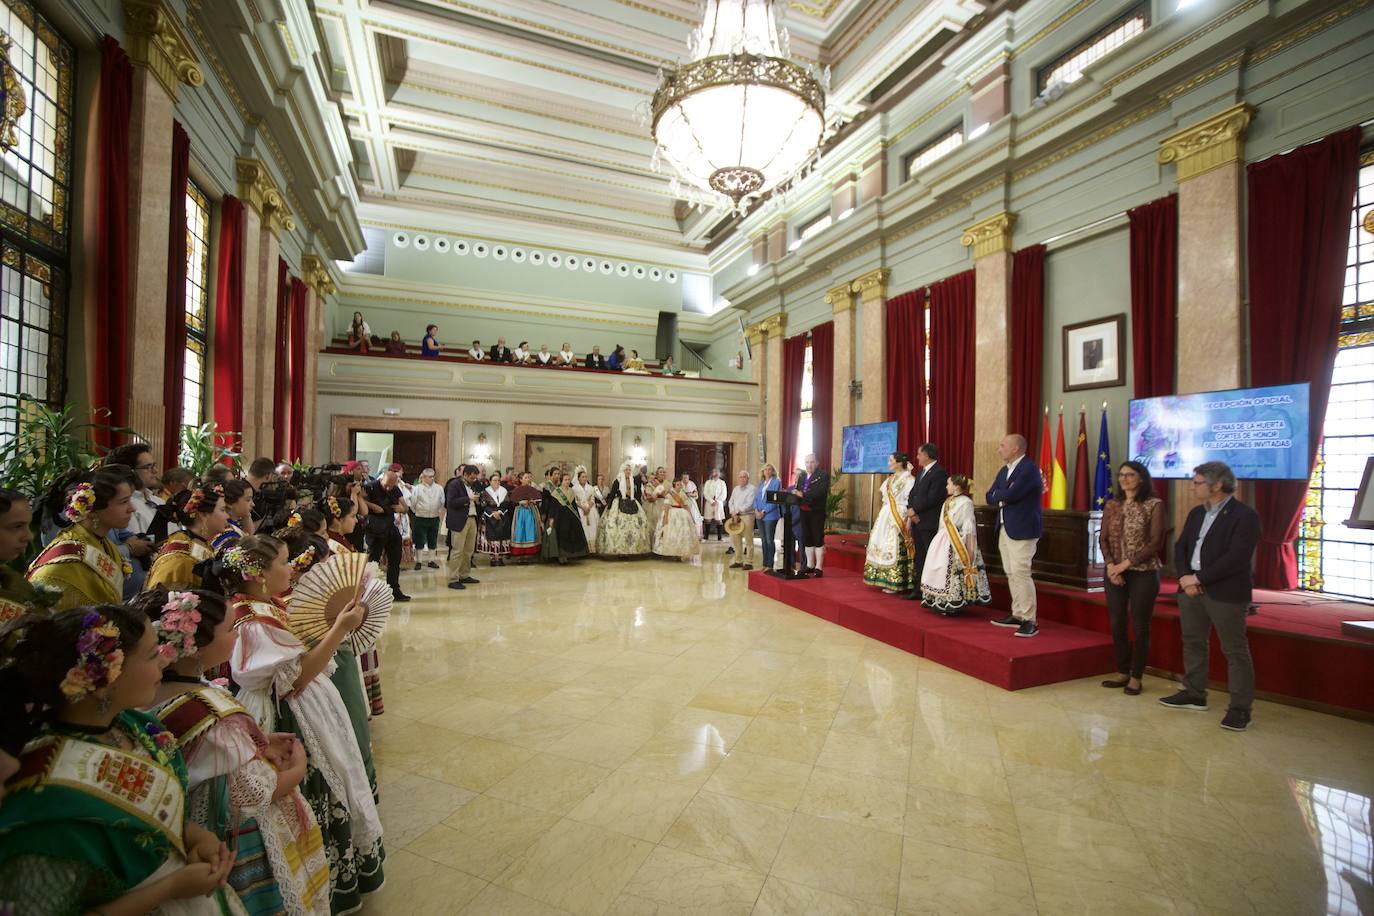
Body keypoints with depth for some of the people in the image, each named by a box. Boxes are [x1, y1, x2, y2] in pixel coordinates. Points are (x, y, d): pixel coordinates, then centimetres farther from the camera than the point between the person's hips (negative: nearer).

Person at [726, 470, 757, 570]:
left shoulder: (751, 488, -5)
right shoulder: (736, 488, 17)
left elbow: (749, 504, -13)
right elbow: (731, 502, 13)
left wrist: (738, 512, -13)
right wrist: (733, 513, -4)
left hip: (747, 516, -7)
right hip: (735, 516, 7)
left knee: (748, 540, -4)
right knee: (736, 539, 8)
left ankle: (749, 562, 0)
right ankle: (738, 561, 17)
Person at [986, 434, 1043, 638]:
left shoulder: (1029, 468, -12)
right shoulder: (1004, 470, 15)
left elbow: (1010, 495, -22)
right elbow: (990, 497, 11)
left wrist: (999, 494, -1)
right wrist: (1004, 496, -9)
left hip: (1022, 529, -9)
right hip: (1004, 528, 9)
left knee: (1020, 572, -10)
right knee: (1011, 573, 12)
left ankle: (1030, 620, -4)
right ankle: (1017, 615, 21)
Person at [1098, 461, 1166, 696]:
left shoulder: (1154, 505, -5)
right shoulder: (1111, 505, 7)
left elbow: (1155, 543, -10)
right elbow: (1103, 539, 6)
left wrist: (1126, 563, -14)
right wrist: (1110, 565, -8)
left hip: (1143, 572, -4)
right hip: (1115, 572, 4)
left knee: (1140, 626, 4)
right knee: (1117, 624, 8)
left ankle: (1136, 677, 16)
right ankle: (1122, 672, 21)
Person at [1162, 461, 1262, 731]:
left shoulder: (1244, 515, -11)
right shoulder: (1197, 513, 12)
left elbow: (1237, 558, -18)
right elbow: (1181, 547, 10)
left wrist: (1199, 578, -16)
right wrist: (1185, 577, -5)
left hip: (1226, 593, -7)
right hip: (1191, 589, 7)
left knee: (1235, 650, 2)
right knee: (1193, 643, 15)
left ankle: (1240, 708, 12)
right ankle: (1194, 694, 27)